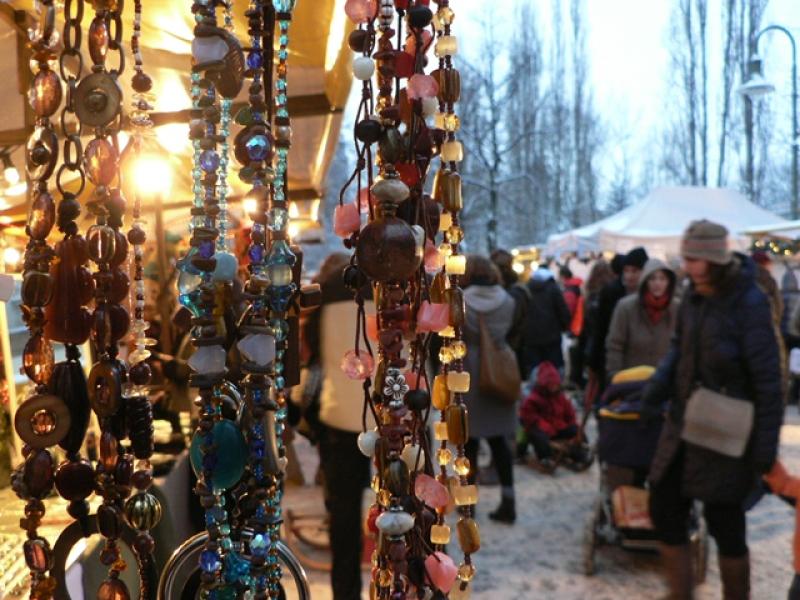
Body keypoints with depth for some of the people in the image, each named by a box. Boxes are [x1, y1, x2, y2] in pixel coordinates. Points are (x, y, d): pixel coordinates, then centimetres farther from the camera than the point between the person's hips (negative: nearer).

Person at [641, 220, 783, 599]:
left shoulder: (749, 304, -17)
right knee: (664, 511, 12)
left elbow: (767, 379, -16)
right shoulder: (693, 298, 4)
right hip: (683, 424, 7)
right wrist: (655, 393, -6)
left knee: (725, 525, 4)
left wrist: (766, 445, -16)